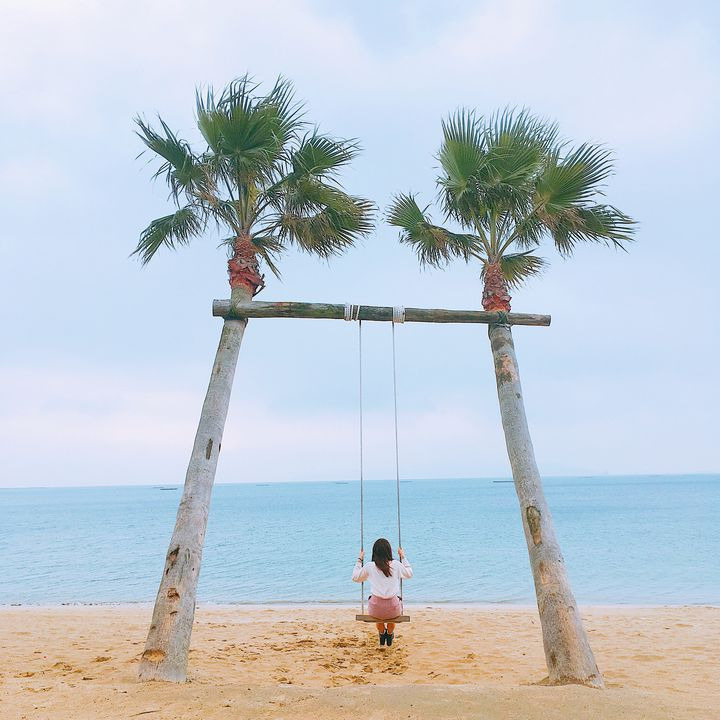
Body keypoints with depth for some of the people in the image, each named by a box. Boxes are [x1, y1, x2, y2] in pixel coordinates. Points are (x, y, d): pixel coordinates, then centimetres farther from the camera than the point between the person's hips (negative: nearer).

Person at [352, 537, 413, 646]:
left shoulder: (369, 567, -6)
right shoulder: (396, 565, -4)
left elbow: (355, 578, 12)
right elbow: (409, 574, 16)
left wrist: (359, 560, 18)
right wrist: (403, 557, 23)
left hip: (376, 610, 0)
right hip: (393, 610, 0)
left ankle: (382, 634, 54)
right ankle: (390, 635, 54)